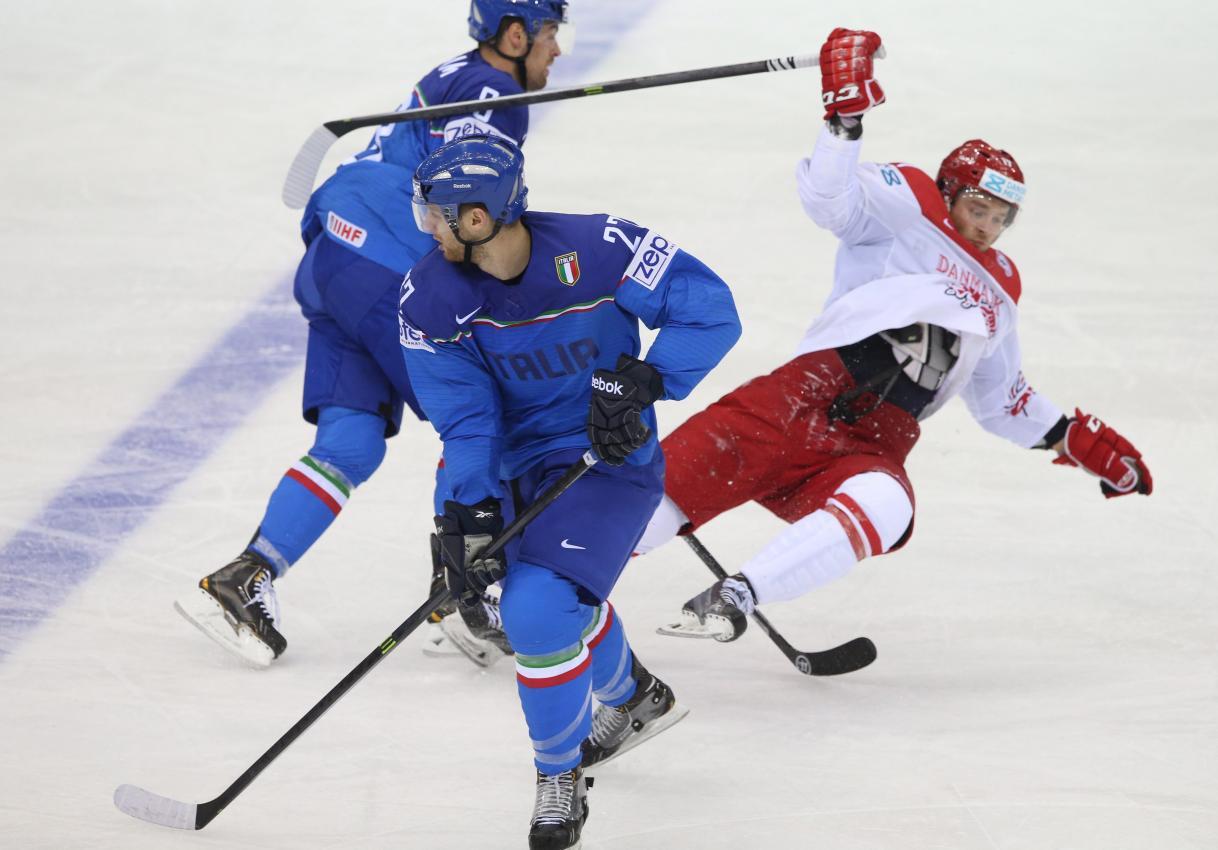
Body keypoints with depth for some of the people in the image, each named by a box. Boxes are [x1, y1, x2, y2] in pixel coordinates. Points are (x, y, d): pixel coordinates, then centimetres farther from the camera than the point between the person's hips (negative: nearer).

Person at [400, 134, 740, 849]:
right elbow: (464, 413, -13)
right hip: (514, 462, 6)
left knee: (538, 610, -22)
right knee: (561, 592, 26)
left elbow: (709, 309, -16)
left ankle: (562, 777, 1)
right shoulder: (431, 298, -14)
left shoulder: (597, 251, -25)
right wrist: (470, 515, -25)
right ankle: (634, 698, 59)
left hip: (609, 456, -6)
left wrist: (641, 380, -28)